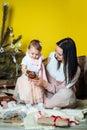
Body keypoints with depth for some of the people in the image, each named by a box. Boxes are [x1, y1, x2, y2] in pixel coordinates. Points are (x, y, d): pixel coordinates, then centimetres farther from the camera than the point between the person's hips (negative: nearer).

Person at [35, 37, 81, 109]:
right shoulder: (52, 55, -9)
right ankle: (55, 104, -19)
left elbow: (61, 90, -18)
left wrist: (45, 84, -32)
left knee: (67, 94, -39)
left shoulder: (75, 70, -21)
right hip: (48, 92, 4)